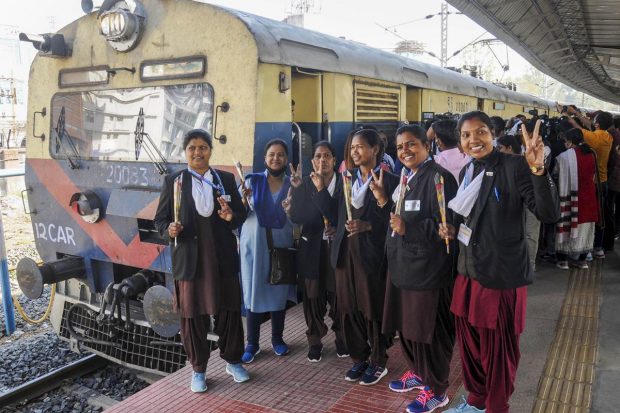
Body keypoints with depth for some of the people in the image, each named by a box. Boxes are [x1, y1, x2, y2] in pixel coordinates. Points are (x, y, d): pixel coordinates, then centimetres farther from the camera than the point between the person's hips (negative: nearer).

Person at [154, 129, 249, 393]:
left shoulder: (226, 179, 7)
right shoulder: (173, 181, 2)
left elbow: (241, 214, 9)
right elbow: (160, 219, 4)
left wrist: (231, 216, -13)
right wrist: (169, 230, -18)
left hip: (223, 259, 2)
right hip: (189, 260, -1)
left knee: (230, 312, 10)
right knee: (193, 317, 8)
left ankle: (233, 361, 32)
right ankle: (198, 369, 26)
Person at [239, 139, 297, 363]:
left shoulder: (292, 185, 4)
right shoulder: (252, 180, 0)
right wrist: (244, 200, -21)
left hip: (281, 245, 1)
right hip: (254, 244, -1)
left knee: (279, 292, 9)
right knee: (254, 292, 2)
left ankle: (277, 338, 26)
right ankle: (252, 344, 15)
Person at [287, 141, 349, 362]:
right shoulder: (304, 184, 1)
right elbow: (297, 217, -10)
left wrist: (339, 228, -13)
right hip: (312, 248, 0)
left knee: (339, 294, 5)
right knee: (313, 296, 7)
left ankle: (341, 337, 26)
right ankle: (315, 341, 24)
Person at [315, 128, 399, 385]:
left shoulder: (388, 180, -6)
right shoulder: (347, 179, 12)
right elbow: (336, 216, 7)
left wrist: (368, 226, -20)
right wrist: (321, 190, 0)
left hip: (372, 256, -5)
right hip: (346, 253, 5)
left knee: (373, 310, 6)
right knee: (350, 309, 11)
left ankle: (378, 362, 24)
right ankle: (359, 358, 29)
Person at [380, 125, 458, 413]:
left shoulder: (438, 177, -14)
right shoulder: (406, 178, 14)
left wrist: (408, 228, -25)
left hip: (426, 269, -9)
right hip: (402, 265, 9)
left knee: (428, 331, 3)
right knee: (406, 326, 18)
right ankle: (417, 373, 39)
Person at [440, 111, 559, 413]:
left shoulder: (514, 167, -14)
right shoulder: (467, 172, 8)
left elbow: (549, 214, -25)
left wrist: (538, 169, -38)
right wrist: (452, 230, 2)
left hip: (502, 277, -7)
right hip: (467, 273, 7)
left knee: (498, 353, 10)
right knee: (469, 346, 20)